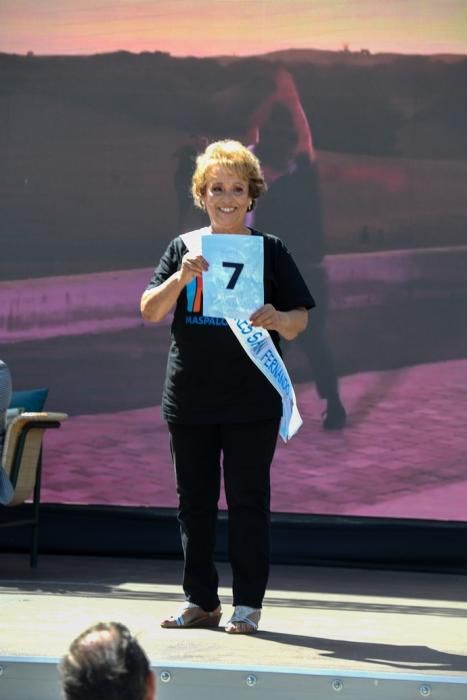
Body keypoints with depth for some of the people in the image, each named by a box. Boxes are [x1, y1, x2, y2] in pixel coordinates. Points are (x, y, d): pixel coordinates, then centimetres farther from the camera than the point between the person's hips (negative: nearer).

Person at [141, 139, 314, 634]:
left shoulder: (270, 251, 2)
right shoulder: (184, 248, 7)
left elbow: (300, 318, 2)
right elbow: (149, 311, 1)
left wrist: (277, 319, -20)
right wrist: (180, 278, -16)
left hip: (252, 402, -2)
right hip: (190, 397, 3)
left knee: (248, 499, 0)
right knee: (194, 500, 8)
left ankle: (247, 603, 6)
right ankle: (200, 601, 17)